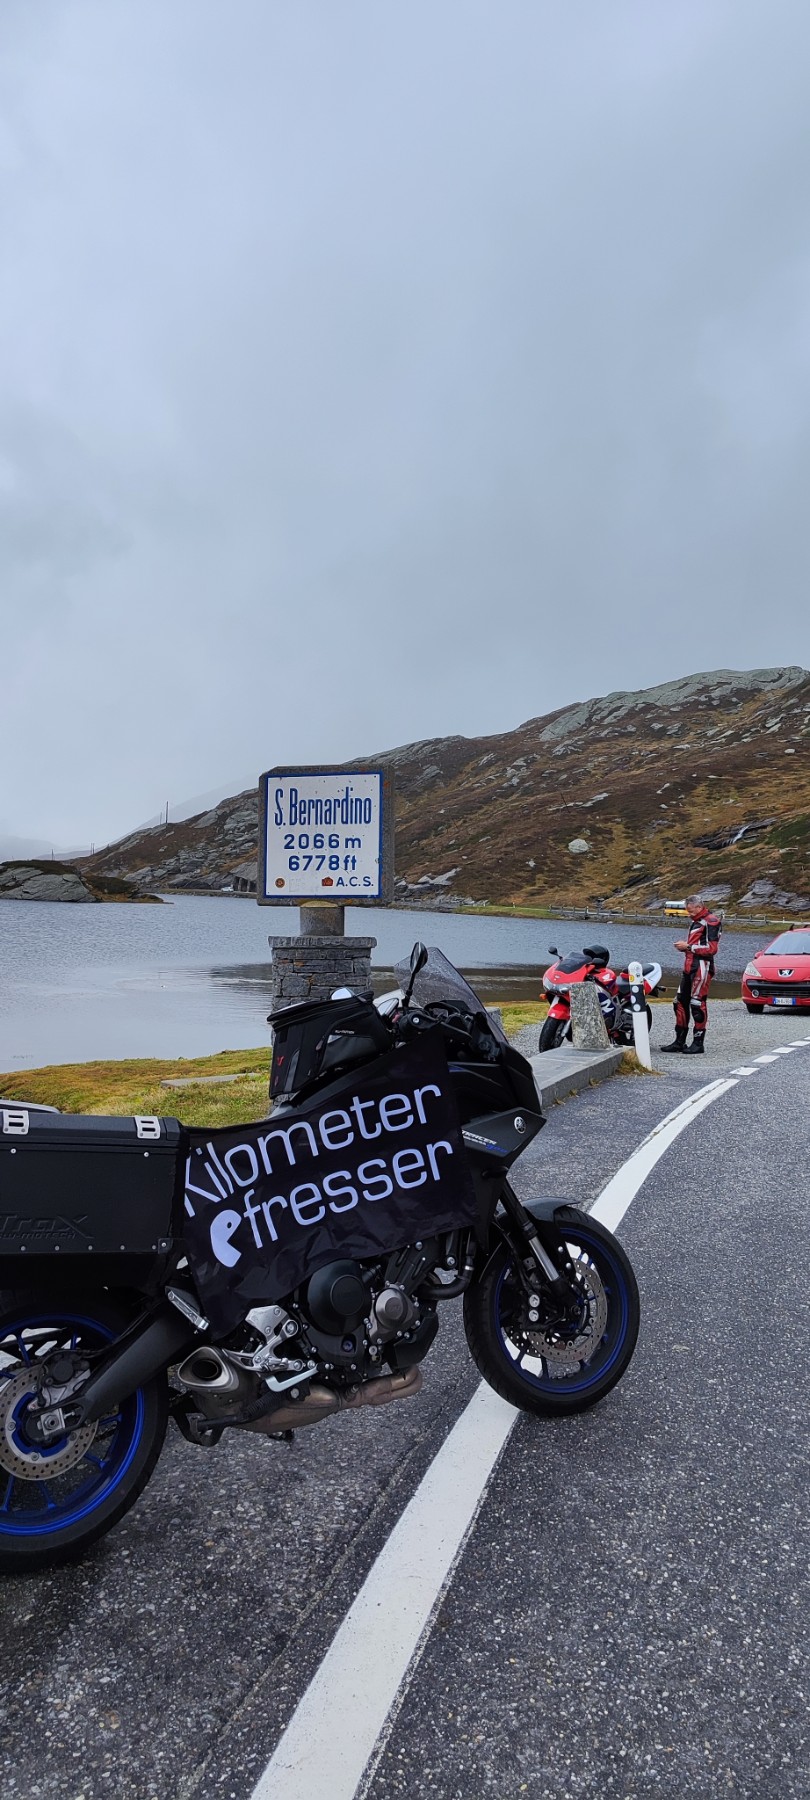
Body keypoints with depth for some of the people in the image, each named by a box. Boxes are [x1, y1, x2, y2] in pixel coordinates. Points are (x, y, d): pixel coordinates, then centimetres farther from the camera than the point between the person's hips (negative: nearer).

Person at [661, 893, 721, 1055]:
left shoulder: (710, 921, -10)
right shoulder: (695, 921, 20)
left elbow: (711, 948, -16)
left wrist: (688, 946, -14)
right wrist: (683, 945, 9)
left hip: (702, 967, -10)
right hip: (689, 967, 10)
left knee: (697, 1004, -8)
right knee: (680, 1002, 10)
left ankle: (698, 1044, -2)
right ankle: (679, 1041, 17)